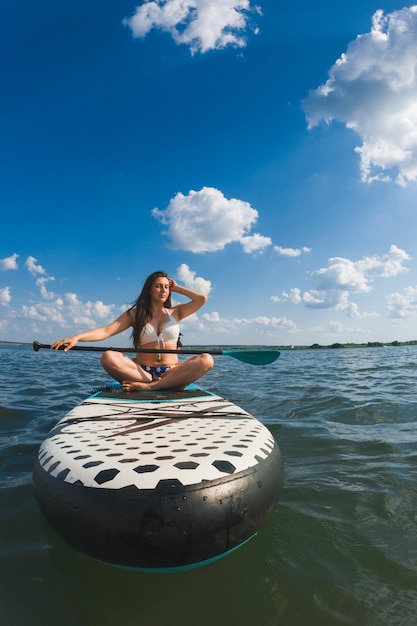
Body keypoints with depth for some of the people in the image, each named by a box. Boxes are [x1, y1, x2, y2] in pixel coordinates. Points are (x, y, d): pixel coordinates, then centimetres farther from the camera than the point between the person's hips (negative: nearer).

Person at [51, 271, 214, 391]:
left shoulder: (175, 312, 11)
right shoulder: (135, 314, 7)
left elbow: (202, 299, -2)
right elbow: (106, 331, -5)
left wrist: (177, 288, 9)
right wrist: (77, 337, -21)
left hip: (171, 372, 1)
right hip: (141, 372, 0)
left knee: (206, 360, -27)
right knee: (108, 357, -27)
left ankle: (147, 386, -31)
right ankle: (170, 384, -27)